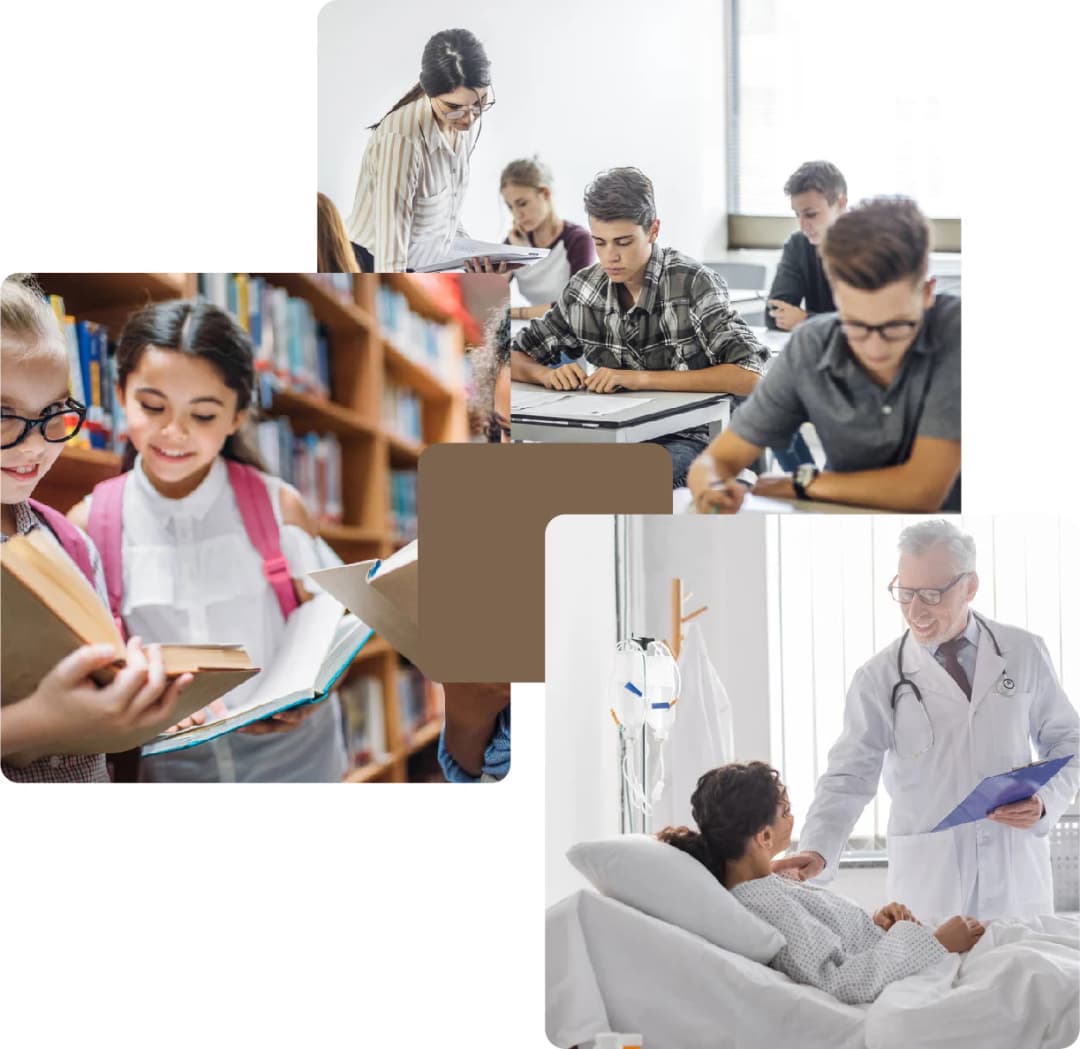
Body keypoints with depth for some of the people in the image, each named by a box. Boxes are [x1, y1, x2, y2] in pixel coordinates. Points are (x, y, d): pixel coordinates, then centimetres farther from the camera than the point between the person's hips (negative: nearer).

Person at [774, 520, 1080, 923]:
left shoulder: (1023, 652, 4)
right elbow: (849, 777, -7)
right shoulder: (879, 678, -3)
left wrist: (1046, 801, -7)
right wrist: (817, 851, -24)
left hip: (1018, 874, 2)